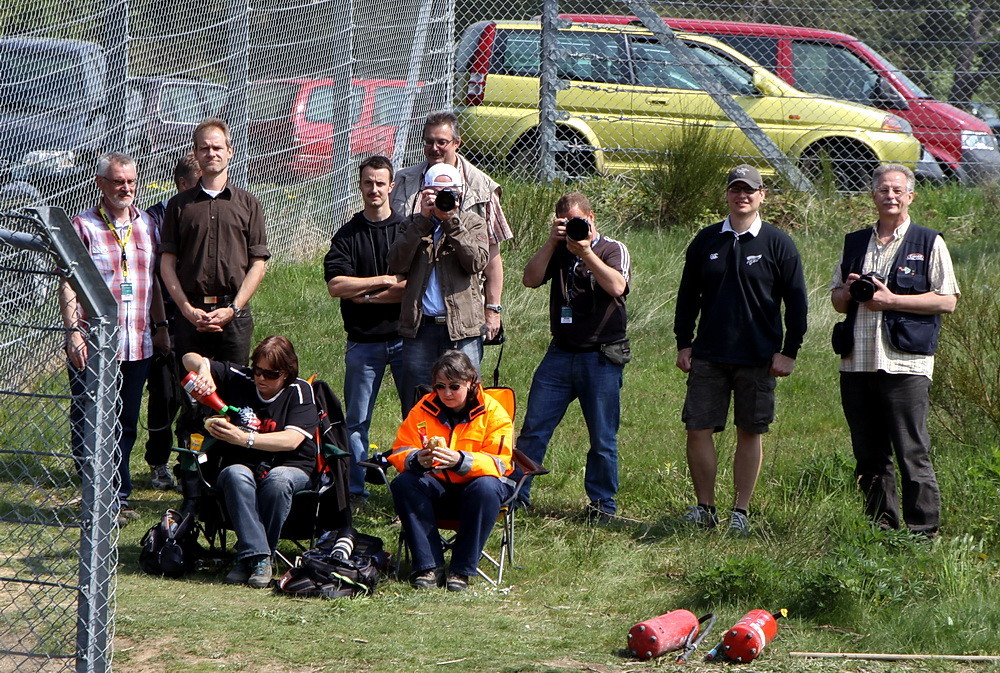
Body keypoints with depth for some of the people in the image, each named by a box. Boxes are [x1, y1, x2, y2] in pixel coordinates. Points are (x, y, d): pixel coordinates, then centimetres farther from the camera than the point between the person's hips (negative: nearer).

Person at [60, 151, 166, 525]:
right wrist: (73, 331, -14)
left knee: (126, 423, 9)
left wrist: (160, 326, 16)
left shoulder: (146, 225, 13)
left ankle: (117, 497, 17)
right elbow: (68, 283, -6)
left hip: (138, 344, 5)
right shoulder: (84, 225, -3)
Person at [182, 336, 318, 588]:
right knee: (236, 475, -35)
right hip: (242, 465, 2)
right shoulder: (239, 379, 2)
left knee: (278, 479, -38)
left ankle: (248, 557, -28)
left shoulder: (299, 392, -6)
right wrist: (203, 370, -20)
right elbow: (190, 359, 5)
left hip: (289, 467, -1)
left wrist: (244, 438, -32)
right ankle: (258, 557, -41)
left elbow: (292, 440, -20)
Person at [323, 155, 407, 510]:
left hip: (405, 337, -1)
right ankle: (354, 491, 8)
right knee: (357, 421, 3)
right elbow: (335, 284, -5)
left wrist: (363, 295, -6)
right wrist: (386, 281, -8)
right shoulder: (347, 235, 8)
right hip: (363, 343, 1)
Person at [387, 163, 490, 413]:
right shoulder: (413, 225, 14)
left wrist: (450, 221, -13)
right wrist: (423, 219, -9)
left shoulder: (472, 224, 11)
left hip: (461, 328, -1)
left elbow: (477, 261, -9)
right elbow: (396, 264, -4)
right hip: (419, 327, 1)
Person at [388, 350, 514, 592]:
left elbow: (498, 463, -17)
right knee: (404, 483, -28)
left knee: (487, 487, -36)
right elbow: (399, 452, -5)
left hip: (472, 491, -2)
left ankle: (461, 570, -29)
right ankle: (428, 567, -29)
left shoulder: (493, 412, -7)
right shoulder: (423, 409, 0)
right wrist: (417, 459, -30)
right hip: (436, 489, 2)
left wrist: (460, 461, -36)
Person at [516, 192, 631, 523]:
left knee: (603, 439, 1)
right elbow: (531, 279, -2)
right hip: (561, 353, 4)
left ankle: (602, 504, 11)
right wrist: (551, 242, -10)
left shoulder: (612, 250, 1)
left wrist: (586, 253, -22)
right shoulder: (559, 250, 13)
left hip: (601, 356, -4)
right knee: (533, 428, 1)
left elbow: (617, 287, -19)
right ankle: (514, 494, 7)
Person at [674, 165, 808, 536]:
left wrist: (788, 351, -3)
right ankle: (705, 506, 9)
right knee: (698, 430, -2)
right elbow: (687, 296, 14)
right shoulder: (706, 241, 8)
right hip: (708, 356, 2)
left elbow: (796, 303, 2)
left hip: (758, 359, -2)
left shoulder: (778, 244, 0)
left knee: (749, 433, 3)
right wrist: (683, 343, 9)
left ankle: (741, 511, 10)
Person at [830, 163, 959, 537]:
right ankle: (880, 526, 14)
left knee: (912, 452, -7)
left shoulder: (929, 244, 3)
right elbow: (836, 299, 24)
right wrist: (848, 293, -1)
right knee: (868, 454, 7)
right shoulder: (854, 244, 17)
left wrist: (892, 300, -11)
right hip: (857, 362, 5)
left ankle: (923, 530, -2)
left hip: (905, 363, -5)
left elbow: (948, 301, -4)